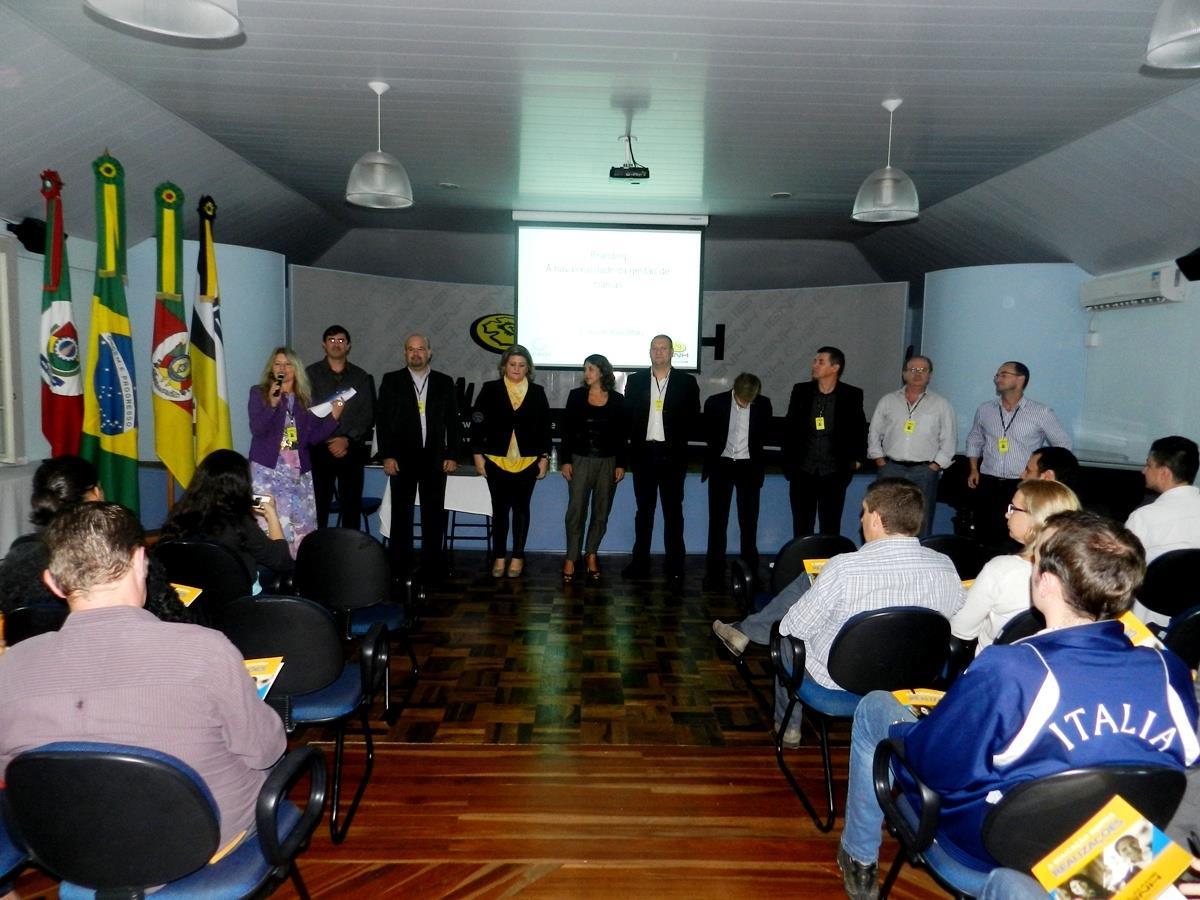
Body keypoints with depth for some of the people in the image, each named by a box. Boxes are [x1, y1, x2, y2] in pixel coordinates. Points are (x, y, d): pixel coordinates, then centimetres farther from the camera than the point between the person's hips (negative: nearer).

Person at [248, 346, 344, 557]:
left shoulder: (305, 398, 12)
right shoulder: (259, 393, 4)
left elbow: (313, 437, 7)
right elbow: (256, 429, -9)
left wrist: (334, 416, -4)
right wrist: (272, 404, -22)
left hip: (299, 471, 3)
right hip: (268, 469, -3)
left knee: (303, 526, 0)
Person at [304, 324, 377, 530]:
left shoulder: (362, 378, 12)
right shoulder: (310, 374, 7)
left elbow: (368, 415, 5)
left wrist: (347, 440, -8)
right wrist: (330, 443, -8)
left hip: (352, 450, 1)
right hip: (319, 450, -1)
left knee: (352, 506, 2)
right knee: (318, 507, -6)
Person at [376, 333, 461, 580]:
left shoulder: (445, 382, 9)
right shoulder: (391, 381, 5)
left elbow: (453, 421, 8)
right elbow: (382, 420, 1)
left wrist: (452, 455, 1)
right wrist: (387, 455, -7)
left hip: (435, 458, 1)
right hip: (402, 457, -1)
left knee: (434, 513, 3)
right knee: (401, 513, 4)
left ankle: (432, 566, 12)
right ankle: (399, 566, 11)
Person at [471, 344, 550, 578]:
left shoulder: (537, 392, 4)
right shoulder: (490, 389, 0)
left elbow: (545, 427, 6)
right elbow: (477, 424, 0)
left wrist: (544, 457, 2)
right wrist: (478, 454, -4)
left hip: (527, 461, 1)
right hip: (497, 460, -1)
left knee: (521, 508, 7)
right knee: (500, 509, 6)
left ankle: (518, 557, 16)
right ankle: (499, 557, 15)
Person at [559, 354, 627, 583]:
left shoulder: (617, 400, 3)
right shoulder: (576, 395, 2)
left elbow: (622, 435, 5)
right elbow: (567, 430, 2)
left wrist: (621, 464, 1)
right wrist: (565, 460, -4)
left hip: (608, 462, 1)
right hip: (580, 460, -1)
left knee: (601, 512, 7)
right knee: (576, 510, -4)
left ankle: (591, 554, 20)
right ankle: (571, 558, 3)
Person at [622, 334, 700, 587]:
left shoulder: (686, 382, 2)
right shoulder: (635, 380, 7)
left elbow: (692, 418, 1)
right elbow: (627, 415, 5)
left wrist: (677, 440, -8)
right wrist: (636, 440, -5)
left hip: (672, 455, -2)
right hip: (643, 453, 2)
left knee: (673, 511, 2)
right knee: (644, 509, 10)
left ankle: (674, 567, 7)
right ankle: (640, 563, 18)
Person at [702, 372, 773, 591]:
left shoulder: (763, 404, -5)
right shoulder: (715, 402, -7)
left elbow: (768, 434, 7)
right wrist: (713, 454, 5)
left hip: (748, 467, 0)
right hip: (721, 466, 0)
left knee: (749, 522, 3)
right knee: (717, 521, 2)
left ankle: (750, 573, 11)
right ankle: (714, 574, 8)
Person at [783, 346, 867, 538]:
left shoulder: (851, 395, -2)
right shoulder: (801, 391, 3)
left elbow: (860, 429, 9)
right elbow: (789, 427, 9)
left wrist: (856, 458, 4)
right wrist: (788, 460, 6)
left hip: (834, 473, -2)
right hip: (803, 471, 2)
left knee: (830, 528, 3)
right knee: (802, 527, 7)